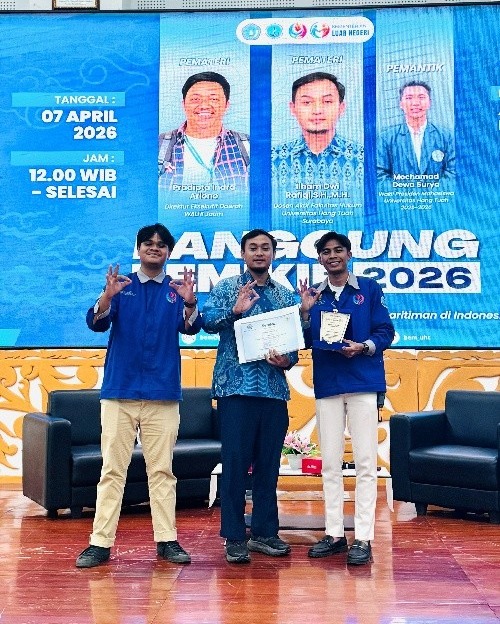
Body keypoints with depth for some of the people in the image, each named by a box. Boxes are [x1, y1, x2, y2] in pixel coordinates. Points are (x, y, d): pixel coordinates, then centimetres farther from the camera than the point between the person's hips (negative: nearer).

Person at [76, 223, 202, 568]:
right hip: (120, 390, 0)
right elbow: (96, 323, -7)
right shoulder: (121, 285, 7)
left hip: (163, 394, 0)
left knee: (162, 470, 5)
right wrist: (107, 297, -28)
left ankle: (167, 540, 12)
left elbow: (191, 327, -8)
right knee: (112, 469, 1)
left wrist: (190, 303, -30)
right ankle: (101, 542, 6)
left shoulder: (177, 289, 8)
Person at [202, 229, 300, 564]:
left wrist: (287, 360, -8)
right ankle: (234, 537, 7)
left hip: (275, 389, 4)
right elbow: (207, 320, -11)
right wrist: (233, 311, -28)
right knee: (235, 462, -2)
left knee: (269, 463, 9)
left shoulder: (286, 295, 15)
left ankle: (265, 532, 20)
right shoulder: (227, 288, 4)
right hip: (236, 387, -4)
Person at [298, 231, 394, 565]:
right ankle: (334, 534, 19)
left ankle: (363, 539, 4)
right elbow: (305, 341, 8)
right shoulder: (313, 294, 11)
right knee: (330, 463, 9)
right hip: (327, 385, 4)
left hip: (363, 383, -3)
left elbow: (386, 331, -1)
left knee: (365, 462, -2)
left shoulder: (369, 288, 4)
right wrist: (306, 311, -7)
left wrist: (364, 346, -18)